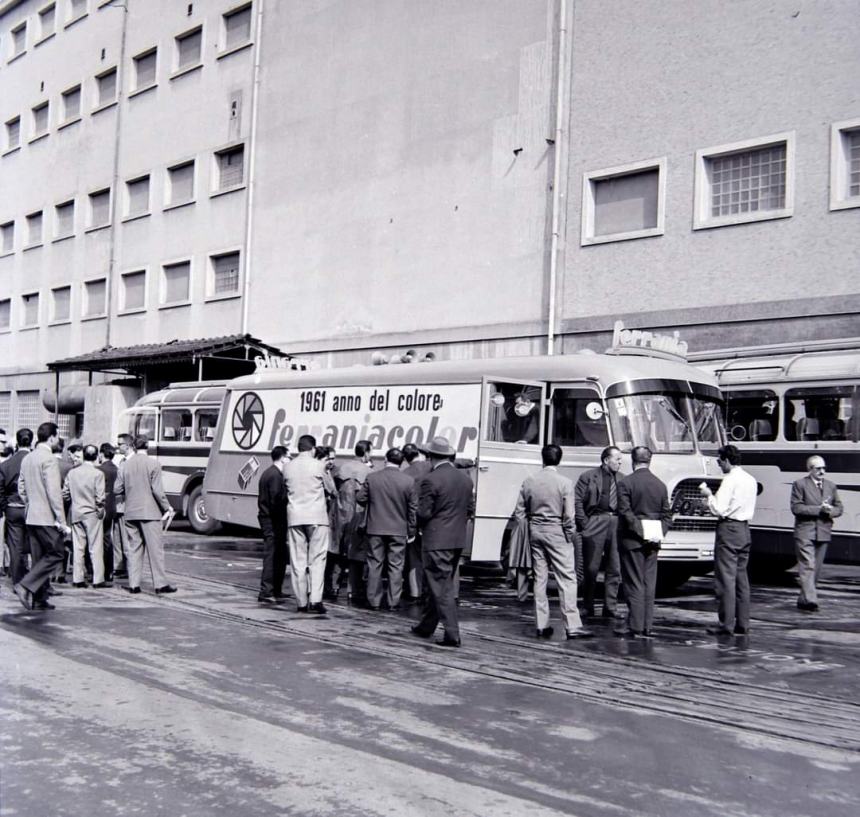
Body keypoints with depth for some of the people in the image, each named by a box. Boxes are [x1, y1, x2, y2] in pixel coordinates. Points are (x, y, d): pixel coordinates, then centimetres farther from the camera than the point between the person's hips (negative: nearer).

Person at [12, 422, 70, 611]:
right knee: (56, 554, -2)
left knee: (40, 558, 12)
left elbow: (21, 489, 16)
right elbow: (54, 492, -18)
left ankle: (38, 599, 12)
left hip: (31, 517, 9)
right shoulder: (49, 459, -14)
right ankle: (26, 586, -10)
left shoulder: (27, 459, 12)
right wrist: (62, 520, -16)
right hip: (47, 518, -9)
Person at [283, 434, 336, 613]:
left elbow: (287, 490, 12)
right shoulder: (319, 466, -6)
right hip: (316, 517, -3)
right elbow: (331, 490, 4)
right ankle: (315, 599, -10)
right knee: (317, 559, 1)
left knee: (297, 561, 7)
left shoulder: (288, 467, 4)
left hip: (294, 517, 3)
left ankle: (301, 602, 8)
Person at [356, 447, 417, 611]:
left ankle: (374, 601, 13)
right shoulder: (409, 481, -7)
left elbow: (360, 498, 1)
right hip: (398, 530, -1)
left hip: (375, 529, 1)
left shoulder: (371, 477, -5)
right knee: (396, 566, 5)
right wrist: (411, 531, 6)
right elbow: (413, 508, -2)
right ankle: (394, 602, 6)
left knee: (374, 565, 9)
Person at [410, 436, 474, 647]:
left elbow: (423, 513, -15)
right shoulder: (465, 479, 7)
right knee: (438, 585, 18)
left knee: (441, 588, -3)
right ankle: (427, 625, 30)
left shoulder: (430, 481, -15)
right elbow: (470, 510, 11)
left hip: (437, 541, -7)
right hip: (458, 540, 7)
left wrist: (420, 526, 5)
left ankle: (452, 634, -6)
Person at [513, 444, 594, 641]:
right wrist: (570, 536, 0)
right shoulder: (564, 483, -10)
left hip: (535, 532, 5)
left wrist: (529, 529, 14)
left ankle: (542, 626, 13)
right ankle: (572, 626, -6)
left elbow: (519, 512, 5)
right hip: (557, 533, -4)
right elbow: (569, 516, -13)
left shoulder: (529, 481, 3)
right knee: (567, 580, -2)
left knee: (539, 579, 11)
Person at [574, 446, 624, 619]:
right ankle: (588, 608, 13)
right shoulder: (588, 477, 1)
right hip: (595, 523, -4)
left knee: (614, 569, 3)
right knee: (591, 568, 2)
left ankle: (610, 608, 10)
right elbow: (577, 501, -3)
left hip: (616, 525, 4)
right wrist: (584, 524, -8)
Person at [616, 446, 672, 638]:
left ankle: (635, 627, -1)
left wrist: (640, 532, -11)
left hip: (632, 541, -5)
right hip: (653, 543, 5)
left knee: (634, 585, -1)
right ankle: (647, 627, 11)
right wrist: (659, 534, 4)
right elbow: (667, 515, 6)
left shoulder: (625, 483, -9)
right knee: (649, 585, 9)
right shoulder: (661, 485, 7)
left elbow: (625, 513, -16)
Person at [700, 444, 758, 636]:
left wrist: (709, 495, 0)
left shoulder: (730, 480, -13)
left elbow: (719, 509, -17)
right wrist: (714, 495, 16)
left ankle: (727, 624, -4)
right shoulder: (751, 480, 13)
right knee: (741, 577, 11)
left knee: (726, 578, -5)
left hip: (728, 528, -9)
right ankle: (742, 624, 14)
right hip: (745, 528, 9)